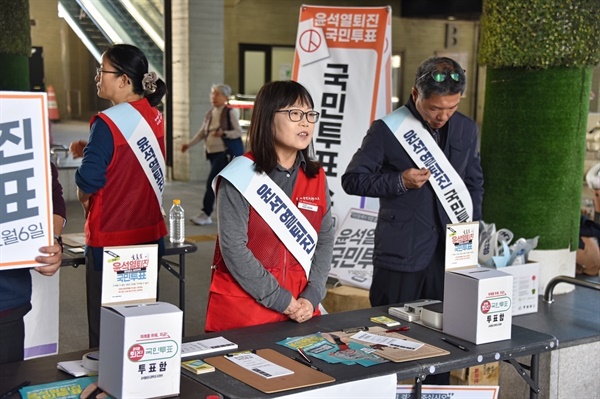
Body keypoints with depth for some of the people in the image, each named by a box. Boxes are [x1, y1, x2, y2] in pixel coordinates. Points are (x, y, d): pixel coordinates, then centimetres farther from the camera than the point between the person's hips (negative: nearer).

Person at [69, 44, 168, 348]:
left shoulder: (107, 122, -17)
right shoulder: (154, 117, 5)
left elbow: (89, 178, -22)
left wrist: (83, 196, -1)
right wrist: (91, 149, 10)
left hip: (110, 240, -7)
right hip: (150, 236, 7)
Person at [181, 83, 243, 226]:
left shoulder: (229, 113, -6)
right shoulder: (209, 114, 13)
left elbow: (239, 132, -8)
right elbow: (201, 133, 12)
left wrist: (224, 133, -24)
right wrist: (189, 144, 1)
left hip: (225, 153, -7)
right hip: (213, 153, 7)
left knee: (212, 182, -12)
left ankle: (206, 214, -8)